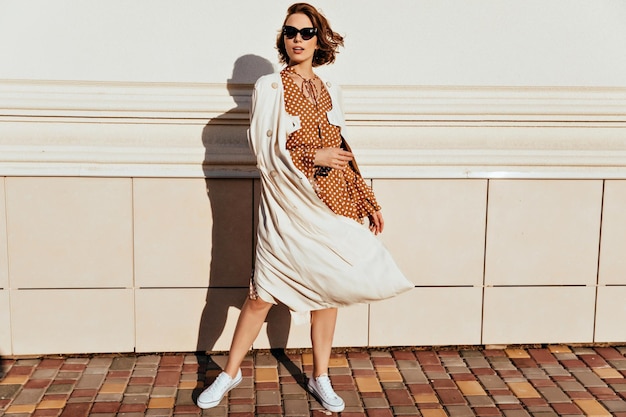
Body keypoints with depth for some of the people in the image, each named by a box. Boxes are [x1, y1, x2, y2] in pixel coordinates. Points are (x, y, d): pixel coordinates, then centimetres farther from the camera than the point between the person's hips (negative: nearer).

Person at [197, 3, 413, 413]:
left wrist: (368, 202, 11)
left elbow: (344, 152, 14)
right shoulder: (269, 87, 0)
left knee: (327, 289, 8)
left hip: (333, 204, 4)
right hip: (289, 207, -4)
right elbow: (264, 148, -8)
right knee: (263, 293, 0)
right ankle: (231, 372, 19)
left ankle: (320, 378, 22)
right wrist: (314, 157, -12)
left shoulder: (330, 91, 11)